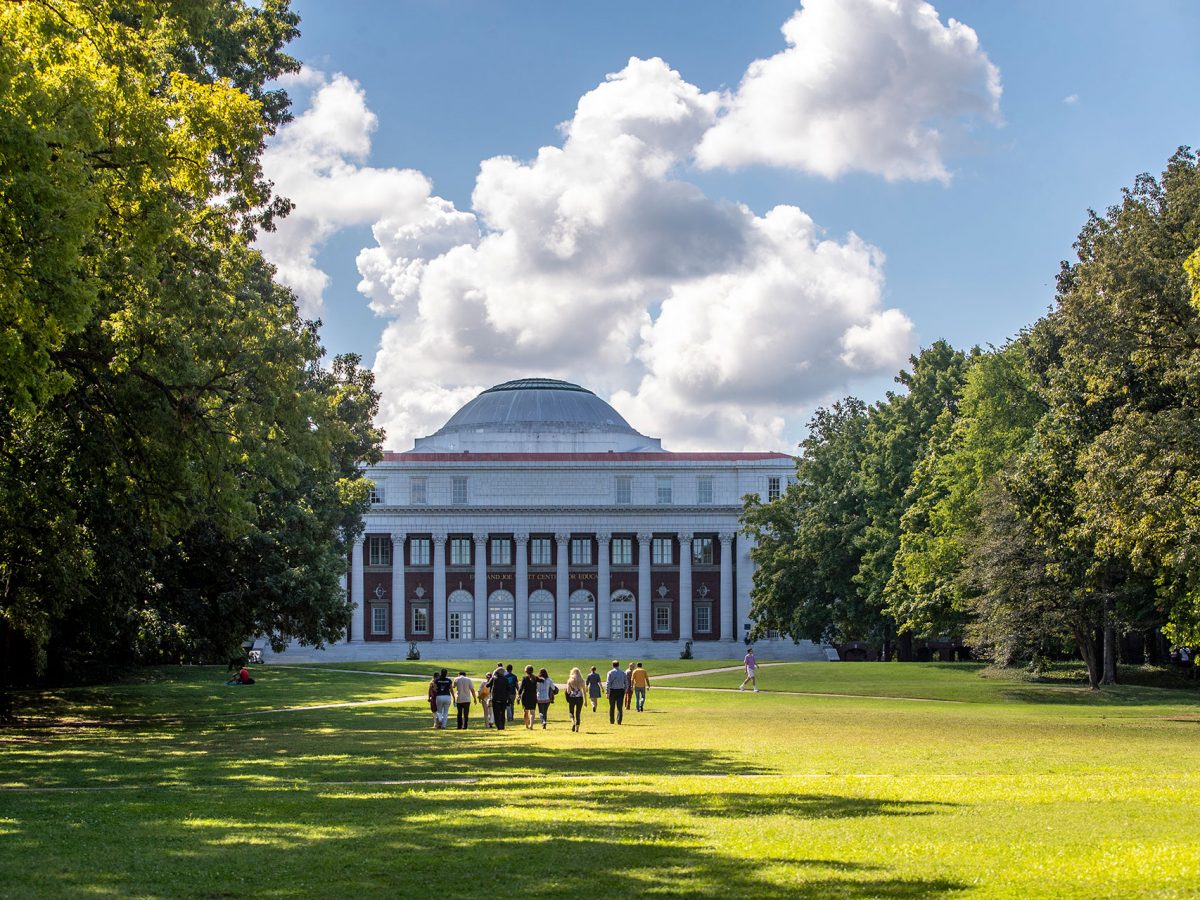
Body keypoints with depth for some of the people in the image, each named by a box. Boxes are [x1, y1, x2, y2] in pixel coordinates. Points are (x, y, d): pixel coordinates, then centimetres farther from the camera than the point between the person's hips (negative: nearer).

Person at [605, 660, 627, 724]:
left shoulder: (610, 673, -4)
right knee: (620, 707, 2)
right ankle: (618, 721, -6)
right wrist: (625, 691, 14)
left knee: (612, 707, 10)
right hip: (621, 691, 2)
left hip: (612, 690, -2)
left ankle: (611, 721, 18)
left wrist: (607, 692, -9)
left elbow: (608, 683, -9)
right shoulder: (623, 673, 7)